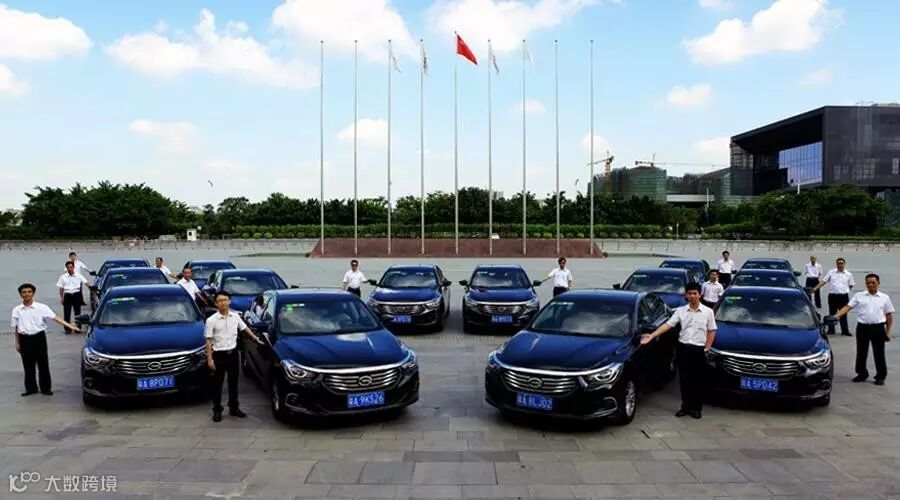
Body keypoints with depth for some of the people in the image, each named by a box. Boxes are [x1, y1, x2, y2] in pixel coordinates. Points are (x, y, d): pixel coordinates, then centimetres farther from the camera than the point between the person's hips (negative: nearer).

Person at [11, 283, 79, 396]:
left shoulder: (41, 307, -6)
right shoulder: (17, 310, 1)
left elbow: (55, 317, -14)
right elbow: (16, 328, 8)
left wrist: (69, 325, -25)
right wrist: (17, 343, 8)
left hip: (39, 337, -2)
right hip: (25, 339, 2)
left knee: (43, 364, 4)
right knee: (28, 366, 9)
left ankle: (46, 387, 15)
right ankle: (31, 388, 22)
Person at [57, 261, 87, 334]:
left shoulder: (78, 276, 5)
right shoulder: (63, 277, 6)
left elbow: (85, 282, 1)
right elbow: (61, 288, 7)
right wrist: (61, 298, 3)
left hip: (77, 295, 0)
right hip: (67, 296, 0)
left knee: (77, 312, 6)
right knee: (67, 313, -1)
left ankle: (77, 327, 16)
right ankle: (67, 328, 8)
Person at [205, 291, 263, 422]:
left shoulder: (235, 316, 0)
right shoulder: (211, 320, -12)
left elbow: (245, 328, 18)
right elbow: (208, 341, -10)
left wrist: (255, 338, 24)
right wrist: (209, 359, -13)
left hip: (233, 353, 4)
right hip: (219, 354, -4)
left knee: (233, 382, 13)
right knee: (217, 384, 5)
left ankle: (234, 408, 24)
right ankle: (217, 411, 15)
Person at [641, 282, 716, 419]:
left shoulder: (708, 312, -1)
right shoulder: (680, 311, 2)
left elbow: (711, 331, 4)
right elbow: (668, 325, -3)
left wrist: (707, 348, -5)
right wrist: (651, 336, -13)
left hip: (699, 349, -2)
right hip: (683, 348, 2)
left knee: (697, 380, 5)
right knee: (684, 379, 8)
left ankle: (697, 408, 17)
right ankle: (686, 406, 19)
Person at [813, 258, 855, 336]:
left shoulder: (848, 274, 6)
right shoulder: (831, 272, 4)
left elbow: (851, 285, 14)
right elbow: (823, 281, 1)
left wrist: (844, 290, 3)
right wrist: (816, 288, -8)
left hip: (844, 296, 0)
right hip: (832, 296, 0)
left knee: (843, 314, 4)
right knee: (832, 313, 6)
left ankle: (845, 330, 11)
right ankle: (831, 330, 15)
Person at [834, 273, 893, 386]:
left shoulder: (884, 297, 7)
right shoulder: (859, 296, 5)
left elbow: (889, 316, 9)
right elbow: (847, 307, -5)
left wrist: (888, 332, 4)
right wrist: (836, 316, -20)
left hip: (878, 328, -1)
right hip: (862, 327, 1)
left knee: (879, 354, 5)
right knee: (861, 352, 9)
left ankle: (881, 376, 17)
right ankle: (862, 374, 23)